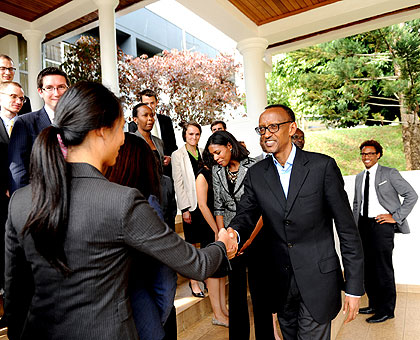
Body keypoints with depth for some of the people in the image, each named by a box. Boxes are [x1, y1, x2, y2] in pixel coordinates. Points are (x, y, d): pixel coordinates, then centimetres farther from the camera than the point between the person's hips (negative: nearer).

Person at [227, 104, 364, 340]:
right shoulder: (256, 174, 1)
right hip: (279, 282, 4)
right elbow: (245, 216, -4)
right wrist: (233, 235, -28)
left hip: (317, 280, -3)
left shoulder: (323, 166, -10)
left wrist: (354, 287, -7)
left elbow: (347, 228, -7)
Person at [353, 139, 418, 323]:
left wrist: (396, 217, -10)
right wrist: (355, 225, 13)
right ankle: (374, 304, 28)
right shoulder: (359, 177, 14)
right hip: (363, 225, 6)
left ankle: (386, 310, 14)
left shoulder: (390, 173, -4)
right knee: (367, 267, 12)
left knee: (383, 268, -1)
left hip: (381, 224, -6)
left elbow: (411, 195, -6)